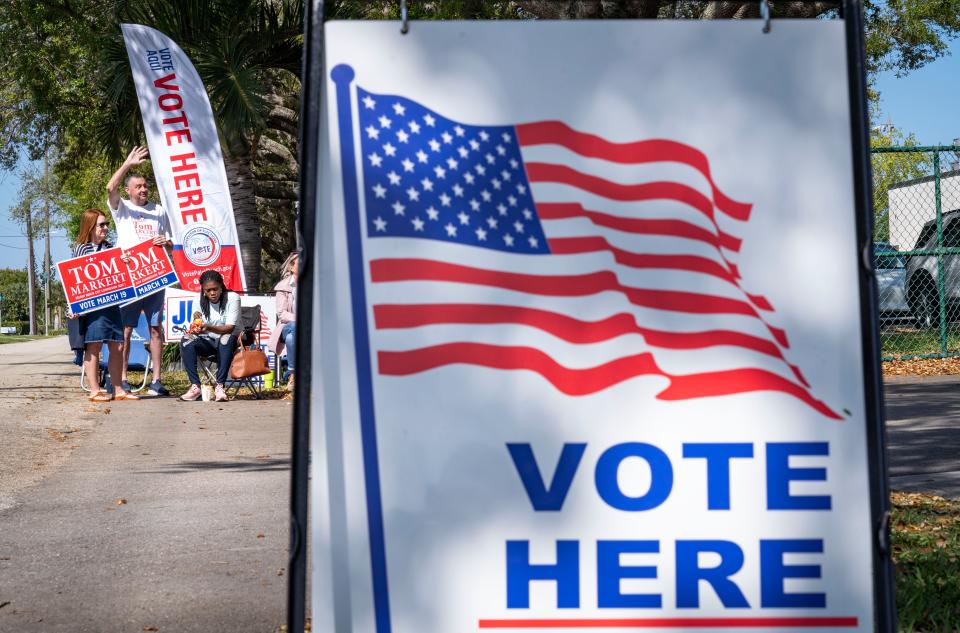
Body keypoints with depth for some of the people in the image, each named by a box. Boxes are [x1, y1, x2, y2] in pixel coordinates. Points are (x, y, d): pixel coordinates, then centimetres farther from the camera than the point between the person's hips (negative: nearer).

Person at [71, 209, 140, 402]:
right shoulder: (81, 248, -2)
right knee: (94, 345, -5)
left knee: (117, 346, 5)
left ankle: (118, 389, 11)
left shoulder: (110, 247, 15)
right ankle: (95, 390, -1)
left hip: (111, 303, 6)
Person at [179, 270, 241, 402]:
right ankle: (195, 386, -28)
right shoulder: (200, 301, 2)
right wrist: (197, 328, -22)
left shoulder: (232, 298, -11)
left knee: (227, 338, -39)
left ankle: (220, 386, -37)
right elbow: (198, 328, 4)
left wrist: (209, 328, -35)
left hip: (226, 342, -4)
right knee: (186, 342, -25)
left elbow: (230, 328, -19)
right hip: (207, 342, 4)